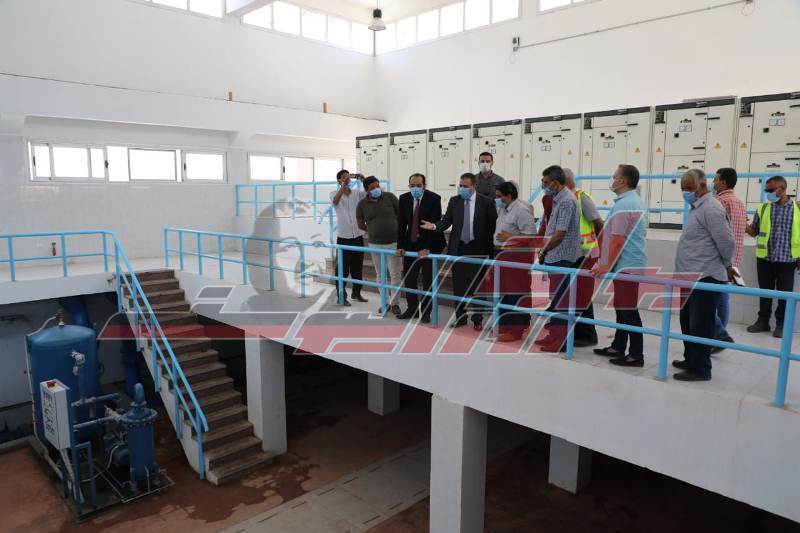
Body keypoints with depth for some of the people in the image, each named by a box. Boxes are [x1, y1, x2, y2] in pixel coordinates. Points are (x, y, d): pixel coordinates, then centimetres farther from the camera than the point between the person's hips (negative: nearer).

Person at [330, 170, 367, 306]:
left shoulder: (357, 193, 4)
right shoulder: (335, 193, -3)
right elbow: (335, 201, -25)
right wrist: (344, 185, -34)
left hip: (358, 236, 4)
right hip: (344, 237, -3)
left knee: (357, 267, 13)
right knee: (343, 268, 1)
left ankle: (356, 292, 27)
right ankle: (341, 296, 10)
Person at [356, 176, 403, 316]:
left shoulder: (390, 197, -5)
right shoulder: (362, 205, -1)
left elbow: (401, 214, 4)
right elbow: (361, 225, 10)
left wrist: (394, 229, 6)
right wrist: (374, 230, 11)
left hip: (393, 242, -2)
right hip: (375, 244, 2)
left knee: (395, 274, -1)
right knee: (380, 274, 10)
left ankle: (394, 303, 9)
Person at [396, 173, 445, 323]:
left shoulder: (434, 199, -14)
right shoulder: (404, 199, 0)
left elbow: (435, 224, -18)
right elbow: (401, 224, 1)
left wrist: (427, 248, -22)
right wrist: (400, 246, -6)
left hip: (429, 245, -4)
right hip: (410, 244, 5)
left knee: (428, 280, 3)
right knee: (408, 278, 9)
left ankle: (426, 312, 14)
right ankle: (412, 308, 23)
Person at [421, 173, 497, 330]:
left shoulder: (486, 202, -4)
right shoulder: (454, 201, 5)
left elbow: (493, 226, -2)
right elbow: (447, 221, 2)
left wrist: (490, 250, -6)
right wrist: (434, 226, -18)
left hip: (478, 250, -3)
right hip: (458, 248, 3)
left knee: (476, 285, 4)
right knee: (458, 285, 10)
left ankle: (477, 319, 16)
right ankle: (460, 317, 23)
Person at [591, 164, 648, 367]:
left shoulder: (623, 204, -15)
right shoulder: (637, 202, 17)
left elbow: (618, 238, -20)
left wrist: (608, 265, -18)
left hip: (625, 265, -10)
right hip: (633, 263, 10)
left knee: (628, 310, -5)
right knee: (623, 308, 16)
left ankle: (636, 354, 0)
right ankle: (618, 347, 25)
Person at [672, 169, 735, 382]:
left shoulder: (710, 208, -15)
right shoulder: (697, 208, 17)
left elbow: (727, 242, -19)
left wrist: (726, 265, -3)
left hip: (705, 278, -10)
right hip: (692, 277, 10)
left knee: (700, 325, -2)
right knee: (688, 321, 18)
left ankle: (700, 369, 7)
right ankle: (691, 359, 31)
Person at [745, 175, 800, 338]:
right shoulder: (762, 208, 2)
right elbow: (753, 232, 8)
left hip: (787, 259, -1)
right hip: (765, 259, 2)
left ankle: (781, 324, 19)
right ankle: (763, 321, 22)